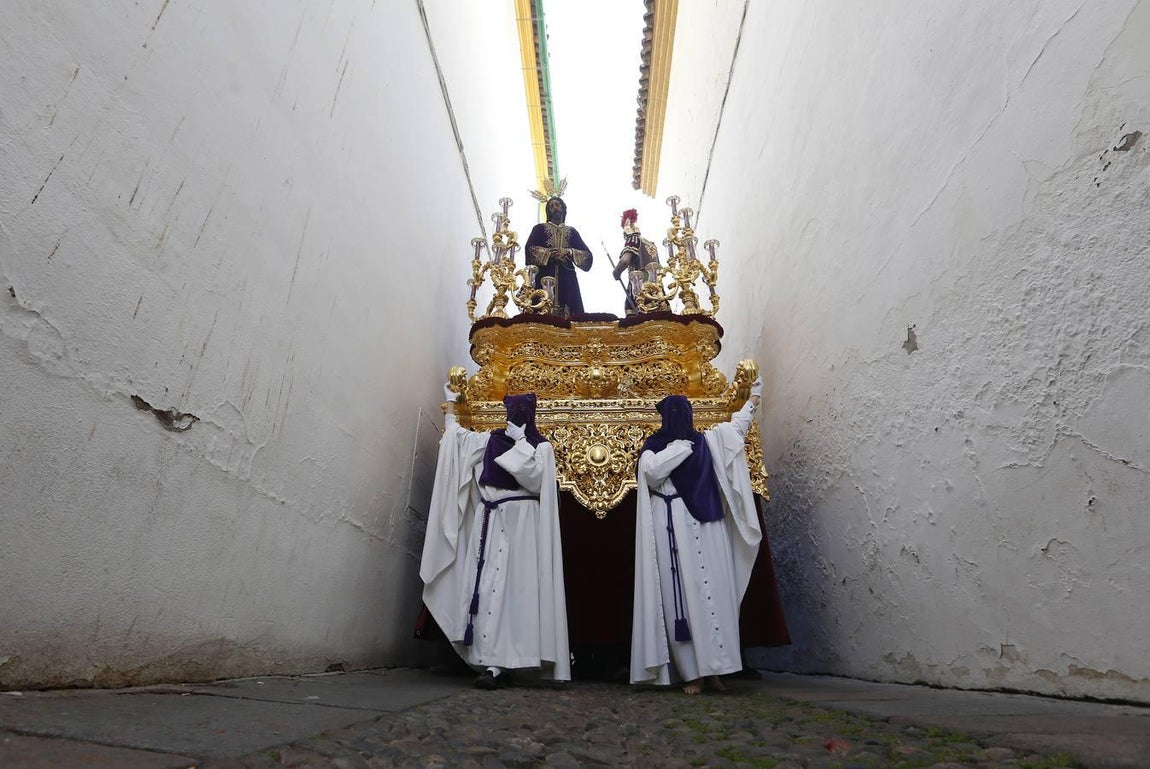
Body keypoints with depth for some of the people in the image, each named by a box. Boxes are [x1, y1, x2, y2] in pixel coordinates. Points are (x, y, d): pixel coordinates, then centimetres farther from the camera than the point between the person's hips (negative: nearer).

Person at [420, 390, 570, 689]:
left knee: (507, 587, -12)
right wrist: (450, 406, 37)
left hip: (521, 522, -4)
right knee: (487, 586, -2)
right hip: (491, 522, 5)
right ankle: (495, 661, 1)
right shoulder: (490, 440, 16)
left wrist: (520, 441, -10)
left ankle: (496, 663, -13)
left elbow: (533, 476, -13)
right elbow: (455, 433, 27)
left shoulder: (541, 446, 4)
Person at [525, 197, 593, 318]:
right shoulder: (539, 228, 14)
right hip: (546, 276, -2)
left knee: (568, 311, -8)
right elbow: (530, 249, -3)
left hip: (567, 277, 2)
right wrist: (550, 253, -12)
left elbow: (587, 254, 7)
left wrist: (568, 252, -8)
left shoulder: (572, 231, 19)